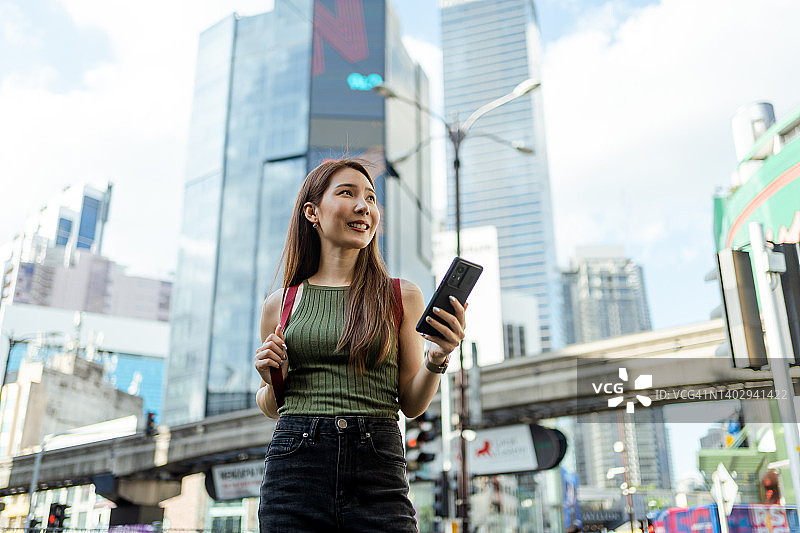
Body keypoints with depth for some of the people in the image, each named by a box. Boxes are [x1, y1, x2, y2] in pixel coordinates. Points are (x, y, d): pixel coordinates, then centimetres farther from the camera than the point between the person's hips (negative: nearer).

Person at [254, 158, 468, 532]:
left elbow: (412, 405, 6)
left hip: (377, 475, 0)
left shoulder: (402, 297, 6)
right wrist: (272, 380, -3)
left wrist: (437, 359, -11)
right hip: (294, 469, 1)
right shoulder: (280, 304, 8)